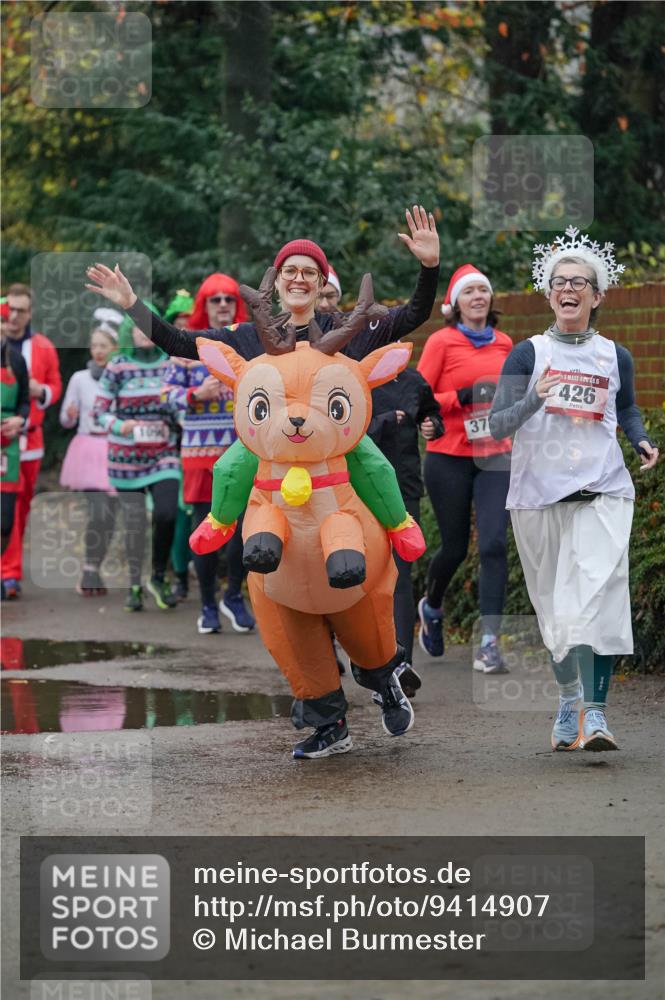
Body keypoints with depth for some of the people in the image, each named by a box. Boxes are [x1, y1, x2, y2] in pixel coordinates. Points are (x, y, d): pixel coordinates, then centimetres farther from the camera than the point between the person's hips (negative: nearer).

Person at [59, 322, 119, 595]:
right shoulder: (79, 378, 5)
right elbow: (65, 420, 9)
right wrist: (70, 414, -13)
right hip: (88, 450, -1)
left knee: (109, 516, 4)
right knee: (98, 512, -15)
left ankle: (92, 572, 16)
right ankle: (91, 574, -8)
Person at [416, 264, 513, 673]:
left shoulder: (504, 343, 10)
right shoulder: (442, 342, -4)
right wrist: (460, 397, -18)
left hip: (495, 457, 3)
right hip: (449, 459, -3)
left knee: (494, 544, -12)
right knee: (455, 547, 6)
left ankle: (489, 643, -12)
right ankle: (432, 607, 39)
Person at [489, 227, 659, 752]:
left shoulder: (615, 356, 8)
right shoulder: (528, 354, 3)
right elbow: (497, 424, -2)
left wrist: (643, 440, 7)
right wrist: (534, 400, -20)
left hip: (602, 491, 0)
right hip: (538, 493, 0)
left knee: (599, 595, -18)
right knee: (555, 606, 8)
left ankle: (594, 713, -23)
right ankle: (569, 699, 28)